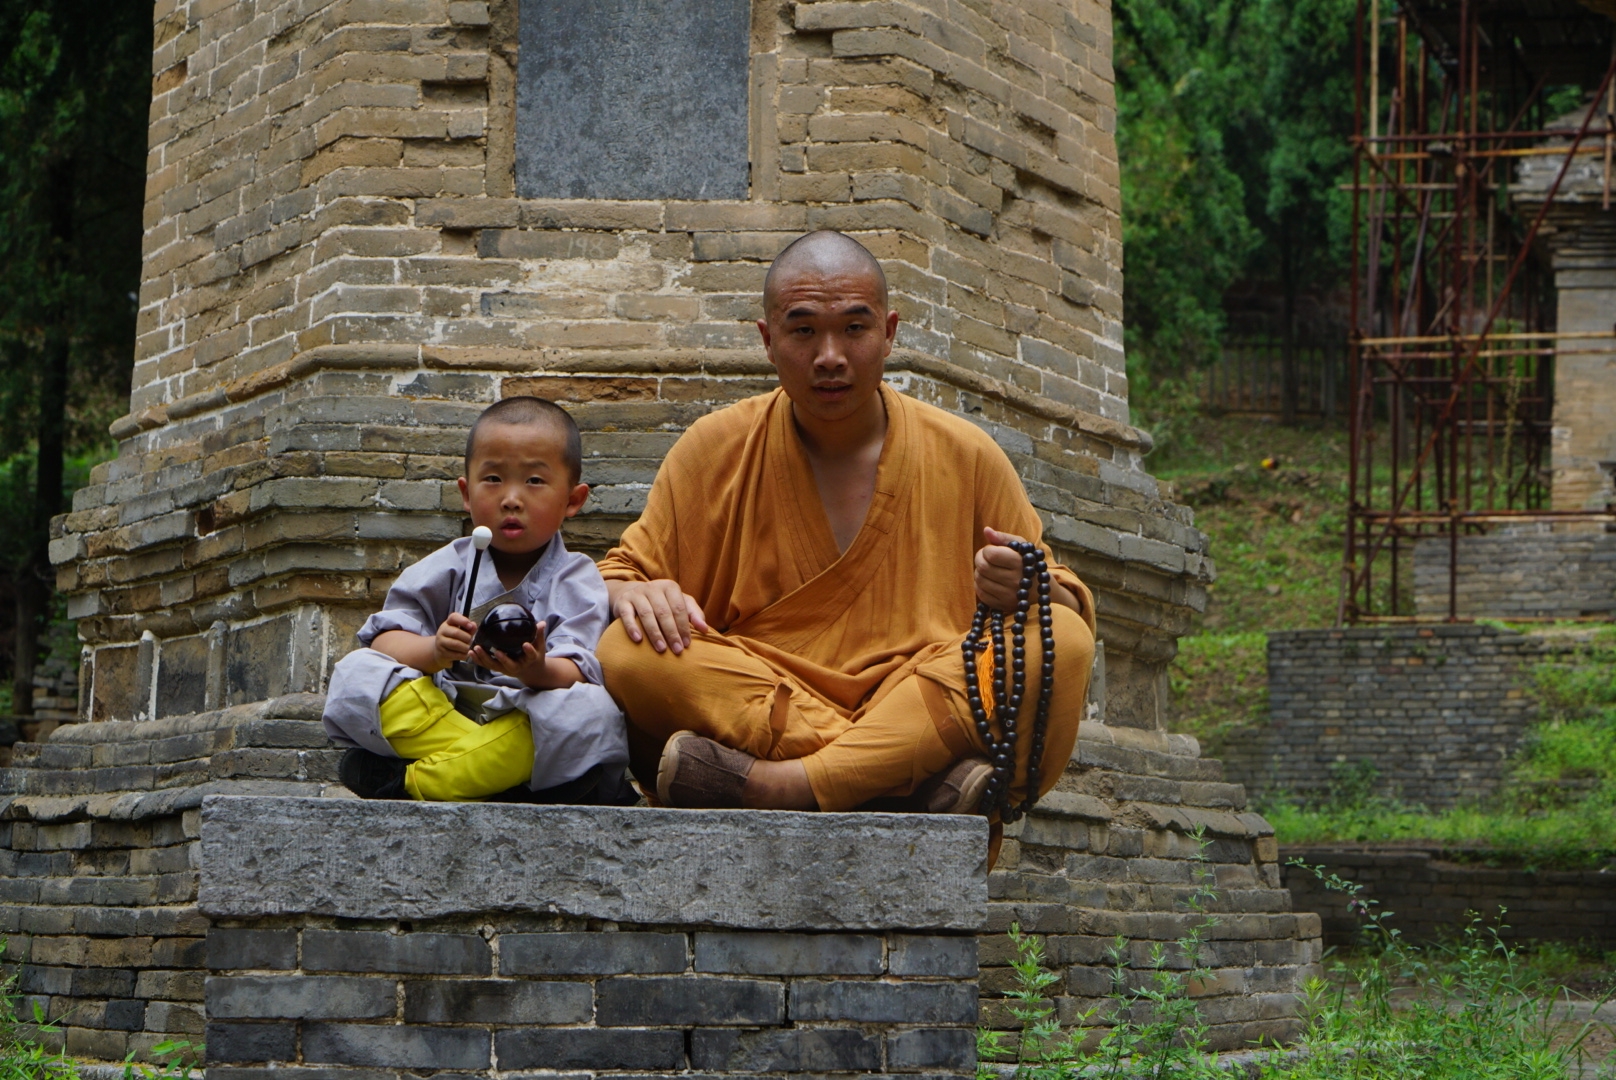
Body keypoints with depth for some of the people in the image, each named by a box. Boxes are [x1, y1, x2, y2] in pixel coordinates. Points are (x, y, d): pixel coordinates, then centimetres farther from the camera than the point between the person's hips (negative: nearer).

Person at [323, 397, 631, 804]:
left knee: (591, 711, -33)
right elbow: (386, 640, -2)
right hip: (437, 716, 2)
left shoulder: (577, 581, 2)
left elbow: (576, 673, -14)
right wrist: (434, 651, -25)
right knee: (356, 672, -17)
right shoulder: (446, 568, 9)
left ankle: (411, 781, -29)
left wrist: (539, 671, -38)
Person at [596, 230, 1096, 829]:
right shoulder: (714, 451, 8)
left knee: (1061, 642, -24)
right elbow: (620, 576, 11)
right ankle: (928, 780, -33)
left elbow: (1072, 613, 13)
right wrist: (634, 594, -14)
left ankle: (783, 784, -35)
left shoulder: (965, 456, 9)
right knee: (627, 651, -26)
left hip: (933, 724, 0)